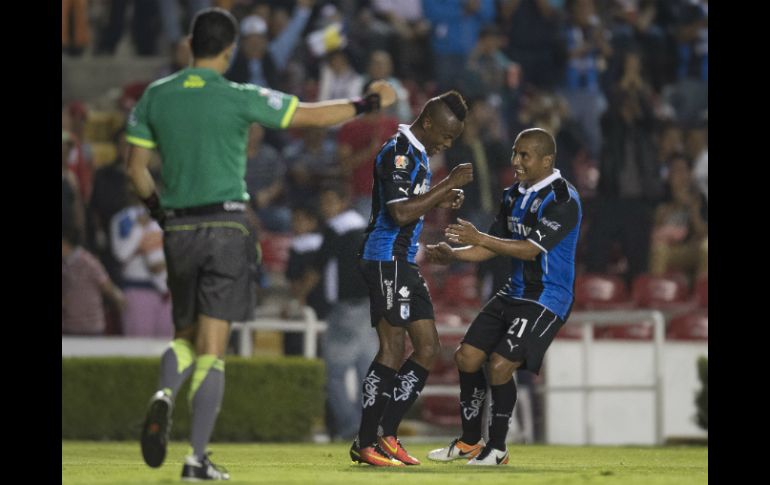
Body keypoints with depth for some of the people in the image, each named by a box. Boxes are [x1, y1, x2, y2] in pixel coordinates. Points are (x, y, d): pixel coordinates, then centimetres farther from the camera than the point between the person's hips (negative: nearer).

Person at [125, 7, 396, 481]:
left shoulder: (155, 96, 4)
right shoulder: (239, 98, -7)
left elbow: (137, 167, 7)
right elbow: (313, 115, -2)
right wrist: (369, 103, 13)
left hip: (178, 229, 3)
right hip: (227, 225, -3)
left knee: (187, 336, 18)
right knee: (212, 348, -2)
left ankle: (165, 394, -15)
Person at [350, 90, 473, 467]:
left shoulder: (416, 153, 17)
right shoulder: (398, 152, -15)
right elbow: (401, 213, -25)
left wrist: (441, 200, 11)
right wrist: (448, 184, -22)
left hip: (403, 262, 10)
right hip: (386, 259, -10)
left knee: (428, 349, 7)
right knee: (393, 350, -12)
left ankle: (387, 436, 8)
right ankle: (365, 443, -9)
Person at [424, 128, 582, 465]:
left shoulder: (562, 200, -18)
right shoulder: (514, 195, 9)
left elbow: (530, 249, -25)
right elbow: (493, 247, 15)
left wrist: (479, 238, -29)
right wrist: (453, 254, -1)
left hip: (546, 300, -9)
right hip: (514, 294, 9)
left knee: (500, 365, -18)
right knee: (467, 356, 4)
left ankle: (497, 448, 0)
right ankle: (469, 441, 19)